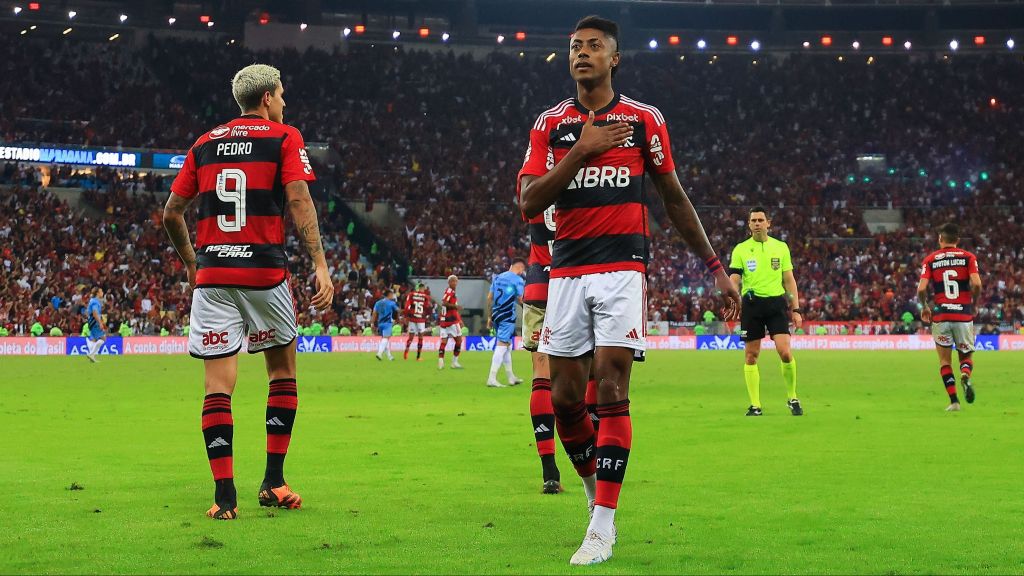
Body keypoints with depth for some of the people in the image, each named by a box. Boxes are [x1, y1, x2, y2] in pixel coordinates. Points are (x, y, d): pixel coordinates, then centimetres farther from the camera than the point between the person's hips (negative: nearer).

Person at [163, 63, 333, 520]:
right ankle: (273, 481, 13)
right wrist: (320, 267, -12)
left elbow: (171, 214, 15)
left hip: (212, 275, 3)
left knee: (218, 386, 0)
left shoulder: (204, 144, 14)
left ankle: (224, 495, -6)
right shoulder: (284, 139, 3)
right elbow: (299, 203, -9)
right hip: (265, 271, -3)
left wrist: (191, 263, 29)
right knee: (282, 371, 16)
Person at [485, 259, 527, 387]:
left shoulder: (497, 277, 12)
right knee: (502, 345, -8)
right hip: (508, 317, -7)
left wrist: (489, 317, 18)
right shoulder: (518, 280, -7)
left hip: (496, 315, 7)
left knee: (507, 344, 18)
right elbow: (520, 301, -8)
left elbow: (489, 298, 12)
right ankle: (492, 378, -16)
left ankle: (511, 377, 25)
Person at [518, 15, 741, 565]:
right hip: (567, 271, 2)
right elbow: (529, 202, -3)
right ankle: (595, 488, 26)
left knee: (612, 390, -11)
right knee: (565, 398, 1)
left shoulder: (643, 120, 6)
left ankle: (602, 526, -10)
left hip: (622, 267, -2)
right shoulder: (550, 124, 8)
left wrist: (715, 267, 11)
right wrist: (583, 149, -12)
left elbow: (674, 198, 13)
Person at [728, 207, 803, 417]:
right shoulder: (741, 249, 5)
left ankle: (792, 399, 6)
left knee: (785, 352, -12)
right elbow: (733, 281, 2)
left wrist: (796, 309, 5)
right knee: (750, 356, 1)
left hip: (776, 302, 0)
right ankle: (755, 405, 9)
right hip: (751, 304, 0)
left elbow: (789, 280, 11)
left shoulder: (781, 247, 8)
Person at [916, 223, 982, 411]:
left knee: (945, 360, 11)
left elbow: (921, 288, -7)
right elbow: (976, 284, -11)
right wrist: (974, 304, 6)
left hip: (940, 316, 0)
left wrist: (924, 307, 11)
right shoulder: (968, 257, 3)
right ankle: (966, 376, -18)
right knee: (966, 356, 16)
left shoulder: (930, 259, 4)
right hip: (964, 315, 0)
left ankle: (954, 401, -1)